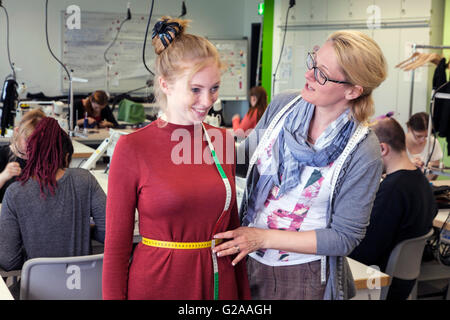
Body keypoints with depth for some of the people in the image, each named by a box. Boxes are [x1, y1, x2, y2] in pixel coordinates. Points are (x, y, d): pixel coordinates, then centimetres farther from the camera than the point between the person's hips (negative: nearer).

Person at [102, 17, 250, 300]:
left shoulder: (223, 141, 2)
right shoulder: (133, 148, -11)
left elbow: (231, 224, 10)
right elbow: (116, 245, -7)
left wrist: (245, 293, 10)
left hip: (219, 283, 4)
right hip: (156, 285, -4)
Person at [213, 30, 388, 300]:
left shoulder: (363, 151, -20)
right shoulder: (283, 105, -6)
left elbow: (345, 237, -16)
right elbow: (248, 153, 10)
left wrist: (264, 238, -19)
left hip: (306, 276, -4)